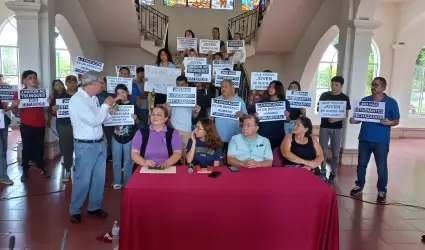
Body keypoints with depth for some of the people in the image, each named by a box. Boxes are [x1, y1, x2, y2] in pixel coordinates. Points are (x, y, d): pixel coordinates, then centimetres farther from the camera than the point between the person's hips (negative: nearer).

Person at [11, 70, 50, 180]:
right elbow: (15, 112, 4)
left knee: (40, 147, 9)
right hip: (26, 126, -2)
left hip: (40, 125, 2)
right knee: (26, 147, 2)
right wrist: (13, 105, -18)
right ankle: (25, 170, 11)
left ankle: (41, 168, 19)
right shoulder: (19, 94, -1)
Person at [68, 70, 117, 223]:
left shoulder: (94, 98, 7)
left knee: (99, 177, 15)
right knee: (82, 180, 3)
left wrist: (108, 112, -1)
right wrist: (105, 105, -12)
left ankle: (94, 207, 30)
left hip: (99, 143, 8)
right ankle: (75, 211, 21)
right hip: (85, 146, -8)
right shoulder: (77, 99, -17)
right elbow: (94, 121, -23)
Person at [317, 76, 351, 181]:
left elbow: (346, 115, -1)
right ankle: (323, 171, 16)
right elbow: (318, 109, 10)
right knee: (322, 150, 4)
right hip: (324, 126, 1)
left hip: (337, 128, -1)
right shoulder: (324, 95, 3)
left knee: (335, 151, 6)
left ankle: (333, 172, 18)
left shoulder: (344, 98, -1)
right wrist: (319, 108, -14)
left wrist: (336, 119, -19)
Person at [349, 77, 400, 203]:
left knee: (381, 167, 4)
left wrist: (389, 122, -22)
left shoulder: (391, 102, -3)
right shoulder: (364, 100, 5)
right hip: (364, 138, 3)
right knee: (361, 164, 12)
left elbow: (397, 121, -1)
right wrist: (354, 120, -13)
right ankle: (359, 185, 28)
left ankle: (382, 191, 18)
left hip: (381, 141, -3)